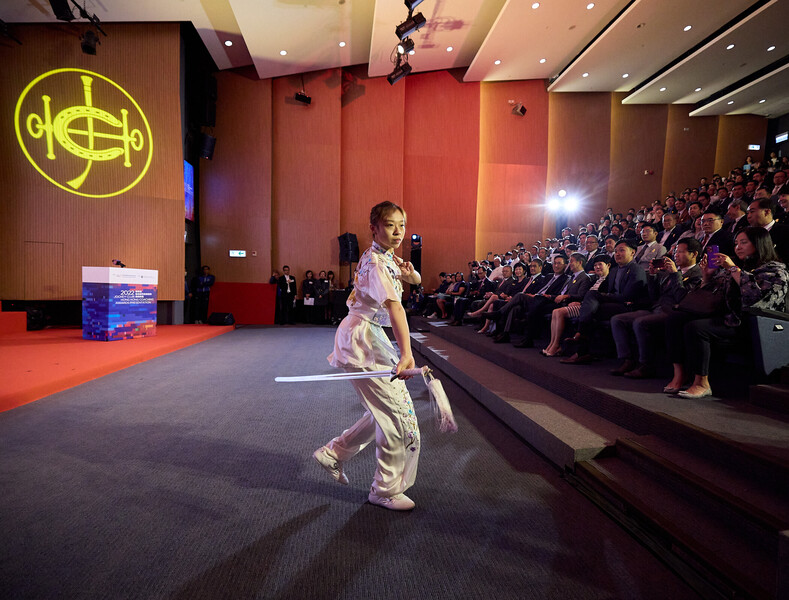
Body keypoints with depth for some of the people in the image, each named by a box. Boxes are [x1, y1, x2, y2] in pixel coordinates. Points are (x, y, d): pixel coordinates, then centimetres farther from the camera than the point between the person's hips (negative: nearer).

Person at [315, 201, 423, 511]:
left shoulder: (387, 257, 12)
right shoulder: (375, 261, -19)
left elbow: (416, 280, 20)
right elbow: (393, 305, -34)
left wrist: (409, 272, -5)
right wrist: (406, 353, -46)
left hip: (370, 338, 10)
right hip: (361, 338, -10)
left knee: (385, 410, 18)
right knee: (398, 413, -2)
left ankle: (334, 453, 31)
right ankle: (386, 490, 16)